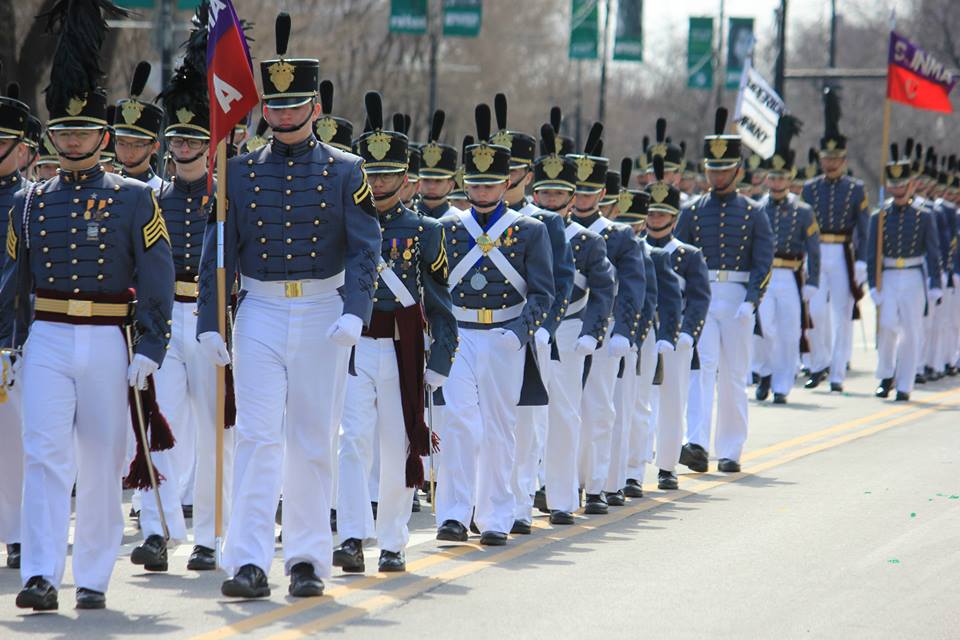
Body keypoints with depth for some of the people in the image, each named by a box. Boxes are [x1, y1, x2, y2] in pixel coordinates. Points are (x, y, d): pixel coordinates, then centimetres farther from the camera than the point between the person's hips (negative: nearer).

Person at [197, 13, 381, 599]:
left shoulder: (345, 171, 1)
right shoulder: (242, 172, 5)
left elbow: (366, 248, -4)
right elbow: (218, 253, 7)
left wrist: (354, 311, -18)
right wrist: (210, 323, 0)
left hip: (323, 315, 0)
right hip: (260, 314, 0)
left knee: (313, 442, 6)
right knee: (258, 436, -9)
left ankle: (309, 558, 14)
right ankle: (250, 562, -12)